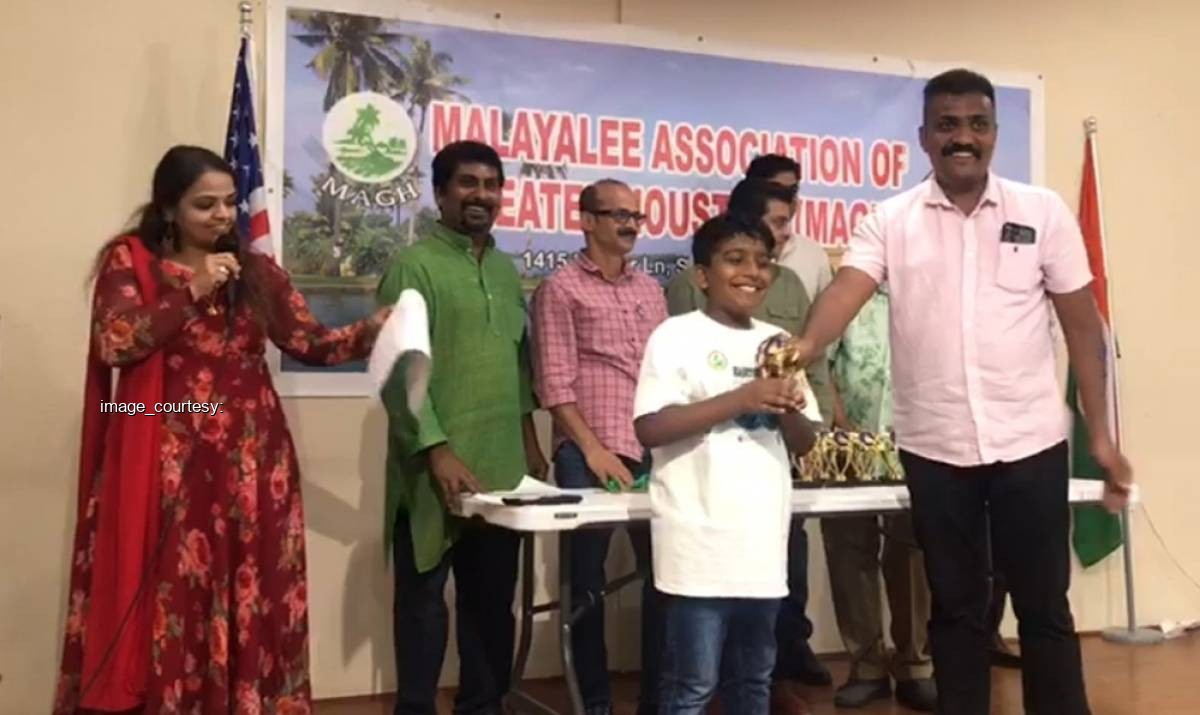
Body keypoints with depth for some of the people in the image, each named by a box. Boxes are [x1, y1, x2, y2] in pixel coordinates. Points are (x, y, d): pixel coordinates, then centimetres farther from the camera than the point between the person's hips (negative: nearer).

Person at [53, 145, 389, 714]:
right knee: (172, 595, -2)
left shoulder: (258, 271, 12)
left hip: (249, 458, 3)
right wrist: (192, 292, -13)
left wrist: (369, 332, -11)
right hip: (170, 460, -2)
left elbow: (309, 343, 6)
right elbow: (114, 343, -9)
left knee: (251, 593, 3)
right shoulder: (129, 260, 4)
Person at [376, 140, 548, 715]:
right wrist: (437, 451, -19)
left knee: (493, 599, 15)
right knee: (424, 600, 6)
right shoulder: (414, 265, -7)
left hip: (502, 467, 7)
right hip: (438, 468, -6)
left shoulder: (505, 269, 15)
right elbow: (399, 369, -14)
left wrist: (529, 438, 15)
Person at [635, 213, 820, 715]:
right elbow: (649, 428, -15)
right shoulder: (676, 335, -4)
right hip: (701, 541, -6)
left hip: (763, 538, 6)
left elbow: (804, 445, 14)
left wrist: (789, 412, -8)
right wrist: (740, 399, -19)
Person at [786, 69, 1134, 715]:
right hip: (933, 448, 1)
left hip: (1030, 442, 0)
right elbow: (847, 288, -17)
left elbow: (1082, 326, 3)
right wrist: (804, 346, -38)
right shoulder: (891, 220, 0)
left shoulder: (1043, 212, 1)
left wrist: (1101, 435, 1)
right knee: (955, 607, 13)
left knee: (1044, 606, 10)